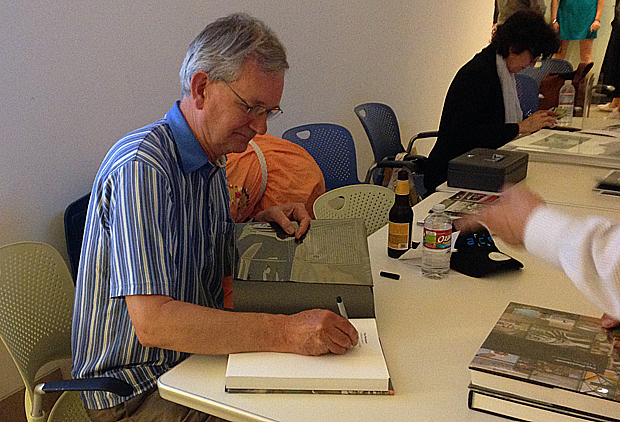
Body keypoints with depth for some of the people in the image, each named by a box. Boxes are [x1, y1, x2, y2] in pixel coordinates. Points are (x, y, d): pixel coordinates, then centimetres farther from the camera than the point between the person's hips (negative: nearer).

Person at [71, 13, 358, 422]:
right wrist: (285, 332, -35)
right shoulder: (141, 167, -25)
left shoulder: (213, 161, 6)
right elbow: (152, 320, -32)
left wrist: (262, 219, 2)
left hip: (199, 353, 8)